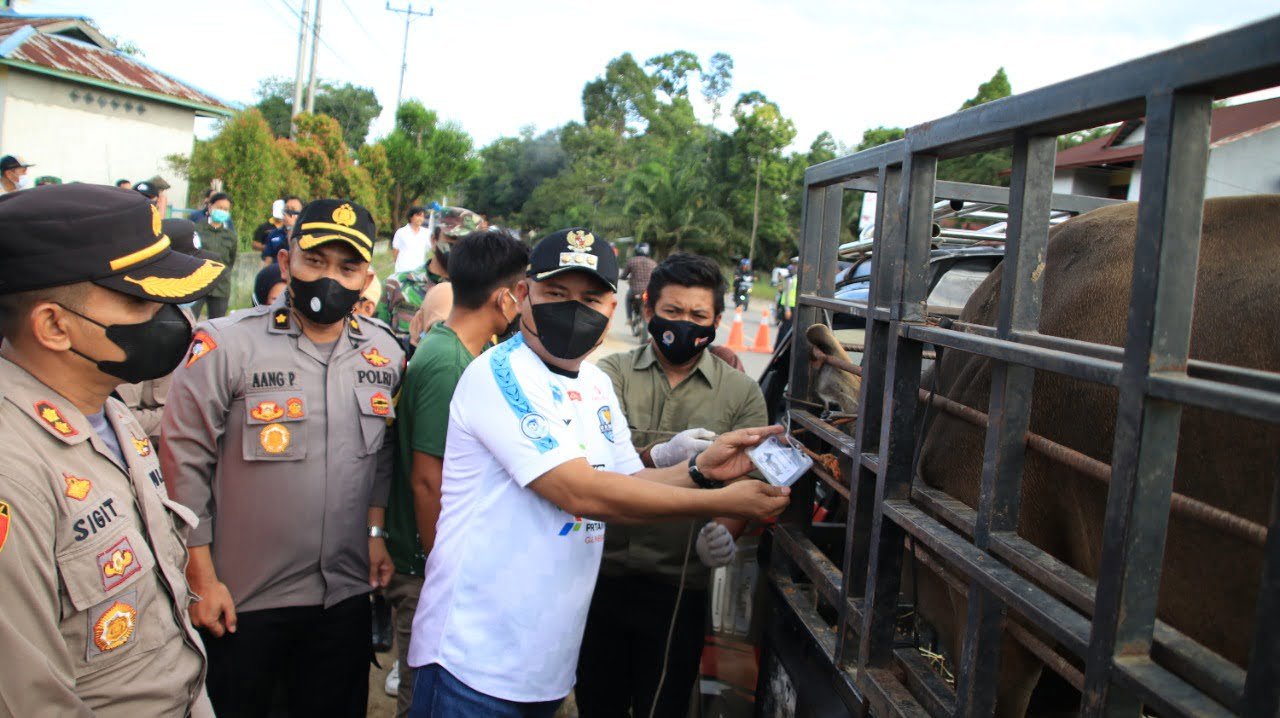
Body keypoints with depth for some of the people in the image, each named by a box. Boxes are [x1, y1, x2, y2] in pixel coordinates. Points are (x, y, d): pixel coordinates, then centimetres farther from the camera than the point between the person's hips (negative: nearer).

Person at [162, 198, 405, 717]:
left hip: (346, 595, 4)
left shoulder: (384, 354, 2)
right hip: (239, 601, -4)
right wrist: (202, 579, -9)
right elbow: (185, 465, -10)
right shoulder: (224, 345, -12)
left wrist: (374, 530, 5)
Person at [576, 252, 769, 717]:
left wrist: (722, 536, -27)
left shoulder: (741, 394, 0)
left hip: (679, 587, -1)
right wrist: (659, 457, -30)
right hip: (602, 573, 1)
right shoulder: (612, 373, 0)